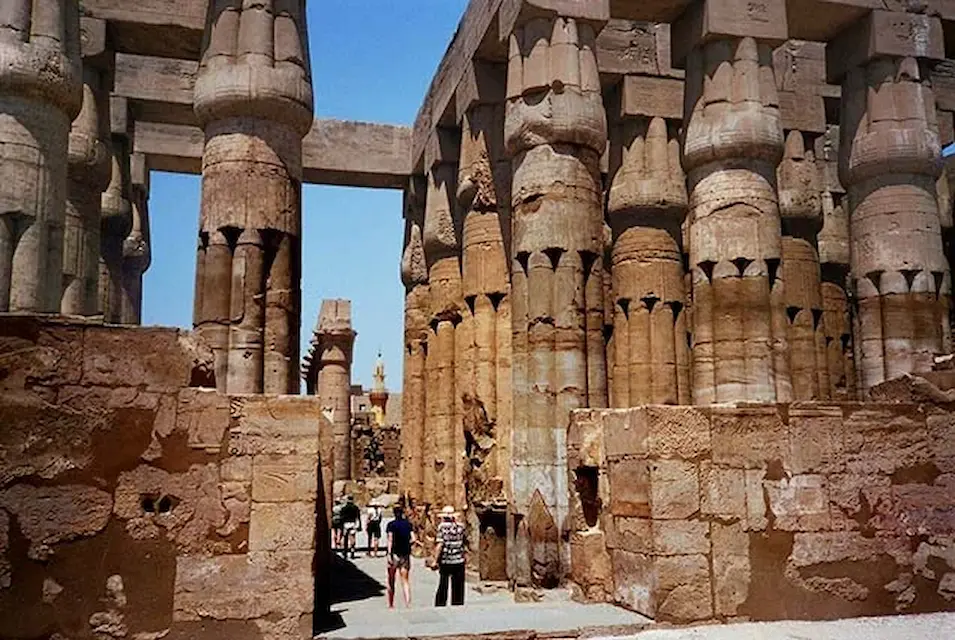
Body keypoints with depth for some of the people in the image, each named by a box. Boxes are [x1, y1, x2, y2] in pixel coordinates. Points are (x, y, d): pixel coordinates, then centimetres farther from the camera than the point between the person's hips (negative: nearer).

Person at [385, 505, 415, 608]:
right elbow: (413, 539, -2)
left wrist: (389, 553, -18)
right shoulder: (408, 524, 4)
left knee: (391, 581, 10)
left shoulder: (391, 525, -6)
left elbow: (390, 540, -15)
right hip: (406, 554, 3)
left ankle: (391, 604, 15)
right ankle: (408, 603, -8)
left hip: (394, 554, -3)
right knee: (405, 581, 7)